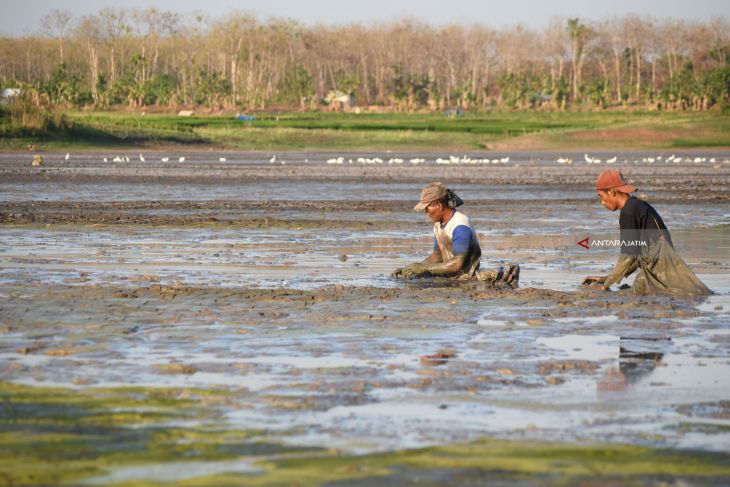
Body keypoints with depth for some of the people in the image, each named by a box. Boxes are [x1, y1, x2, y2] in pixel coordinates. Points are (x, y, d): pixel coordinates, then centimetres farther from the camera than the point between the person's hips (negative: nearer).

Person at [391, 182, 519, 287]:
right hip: (448, 276, 8)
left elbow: (457, 264, -22)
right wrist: (412, 268, 8)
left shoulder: (460, 226, -18)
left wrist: (423, 267, -17)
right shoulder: (438, 224, 12)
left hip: (464, 276, -8)